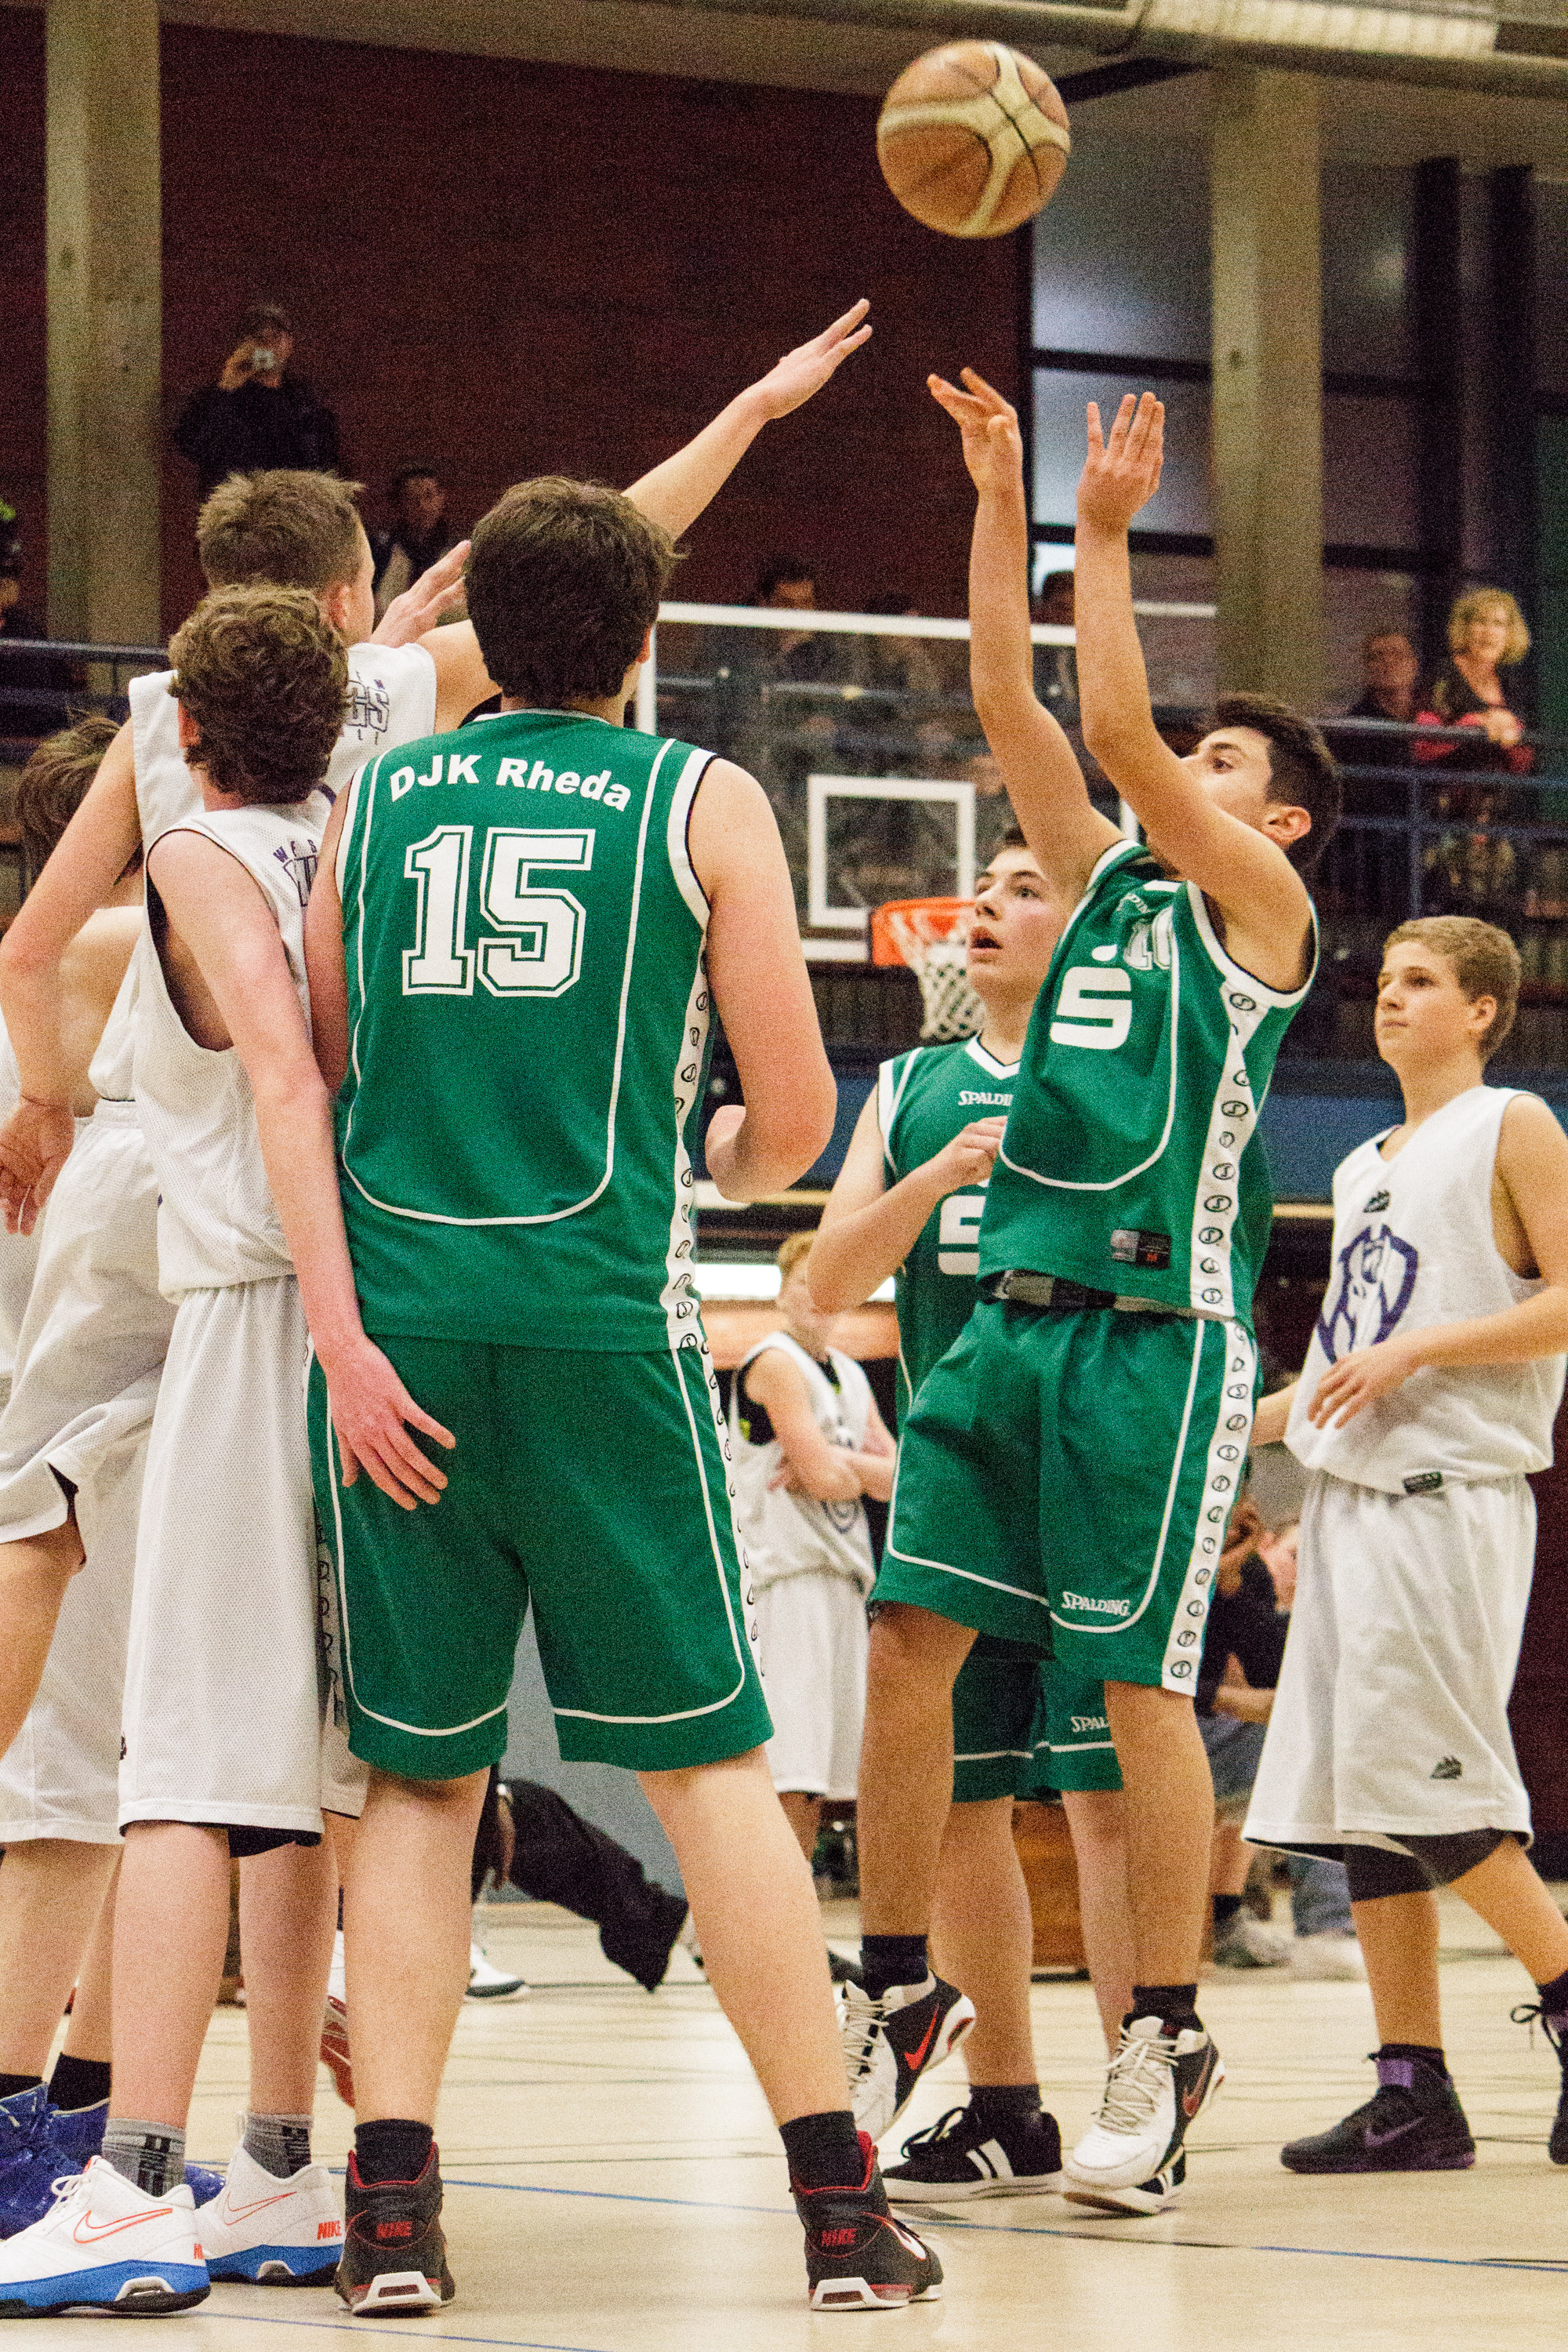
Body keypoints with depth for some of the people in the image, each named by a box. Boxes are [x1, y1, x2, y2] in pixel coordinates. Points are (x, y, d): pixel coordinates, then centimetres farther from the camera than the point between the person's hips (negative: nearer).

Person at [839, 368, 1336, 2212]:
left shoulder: (1262, 907, 1)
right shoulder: (1107, 879, 19)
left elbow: (1117, 727, -10)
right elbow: (1010, 705, 13)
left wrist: (1109, 536, -7)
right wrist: (1000, 502, 9)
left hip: (1157, 1326, -6)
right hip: (1014, 1307, 6)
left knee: (1141, 1685, -5)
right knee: (909, 1640, 0)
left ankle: (1164, 2041, 3)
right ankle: (900, 1996, 10)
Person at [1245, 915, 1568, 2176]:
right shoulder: (1364, 1169, 22)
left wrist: (1415, 1349, -17)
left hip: (1455, 1494, -8)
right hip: (1351, 1495, 8)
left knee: (1426, 1784, -14)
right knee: (1357, 1796, 2)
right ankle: (1413, 2094, 3)